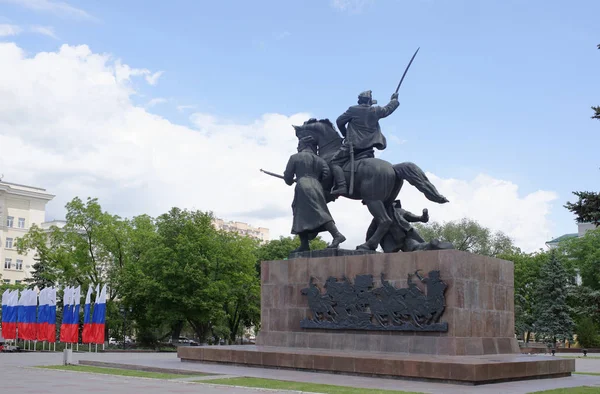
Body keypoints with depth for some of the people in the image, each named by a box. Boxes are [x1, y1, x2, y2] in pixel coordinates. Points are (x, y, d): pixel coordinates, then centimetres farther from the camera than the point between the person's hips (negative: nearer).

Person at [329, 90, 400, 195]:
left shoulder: (353, 110, 4)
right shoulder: (376, 111, 11)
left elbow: (339, 121, 9)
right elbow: (388, 109, 30)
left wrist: (345, 134, 26)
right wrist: (394, 99, 50)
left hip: (352, 144, -4)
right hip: (368, 146, 4)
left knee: (335, 162, -7)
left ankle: (341, 186, -28)